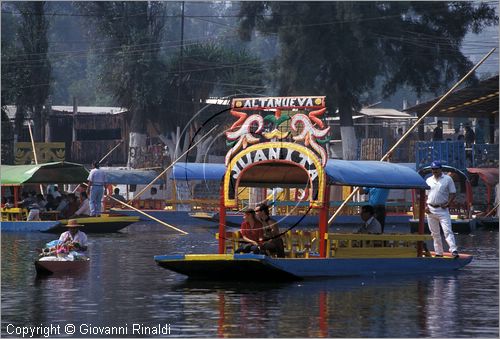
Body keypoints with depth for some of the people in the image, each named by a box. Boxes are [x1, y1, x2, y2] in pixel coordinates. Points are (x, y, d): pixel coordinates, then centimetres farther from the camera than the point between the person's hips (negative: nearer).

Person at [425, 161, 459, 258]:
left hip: (442, 209, -5)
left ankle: (453, 250, -24)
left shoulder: (448, 179, 2)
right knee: (435, 233, 8)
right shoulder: (429, 180, 13)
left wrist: (448, 204, -12)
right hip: (431, 209, 5)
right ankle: (438, 253, 14)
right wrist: (425, 206, 2)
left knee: (447, 230, -16)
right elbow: (425, 195, 16)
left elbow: (453, 193, 1)